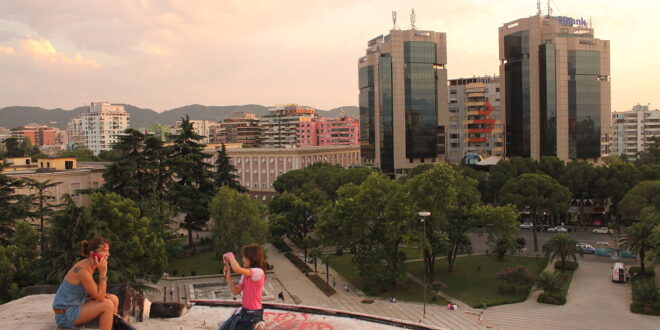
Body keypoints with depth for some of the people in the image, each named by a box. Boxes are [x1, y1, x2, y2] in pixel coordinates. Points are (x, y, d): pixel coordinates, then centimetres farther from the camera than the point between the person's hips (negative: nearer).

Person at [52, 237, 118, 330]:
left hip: (76, 307, 9)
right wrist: (103, 272, -23)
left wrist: (102, 294, -5)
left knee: (113, 299, 4)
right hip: (65, 315, -9)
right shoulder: (83, 270, -24)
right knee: (107, 305, -22)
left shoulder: (89, 265, 2)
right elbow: (100, 298, -21)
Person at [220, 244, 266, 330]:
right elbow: (236, 291, 6)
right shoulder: (245, 274, 7)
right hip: (244, 310, 8)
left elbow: (237, 269, -34)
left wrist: (230, 256, -18)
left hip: (253, 313, -8)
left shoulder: (259, 272, -21)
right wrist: (228, 275, -4)